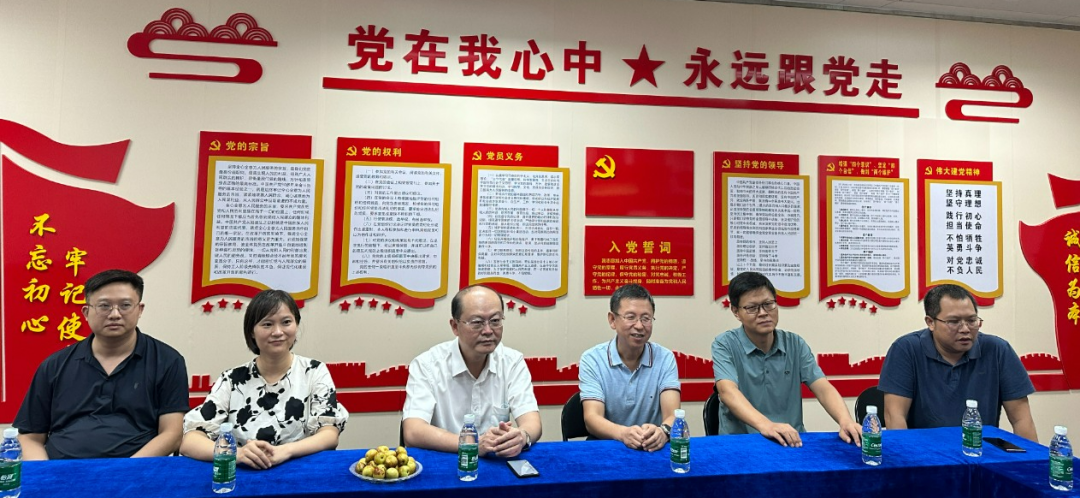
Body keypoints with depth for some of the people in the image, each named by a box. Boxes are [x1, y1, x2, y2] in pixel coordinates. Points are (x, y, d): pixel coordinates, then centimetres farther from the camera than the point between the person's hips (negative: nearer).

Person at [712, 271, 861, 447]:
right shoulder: (725, 345, -6)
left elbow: (823, 388, -4)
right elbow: (728, 392, -22)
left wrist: (845, 421, -25)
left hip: (792, 441, 4)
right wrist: (765, 425, -39)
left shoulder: (795, 344, 6)